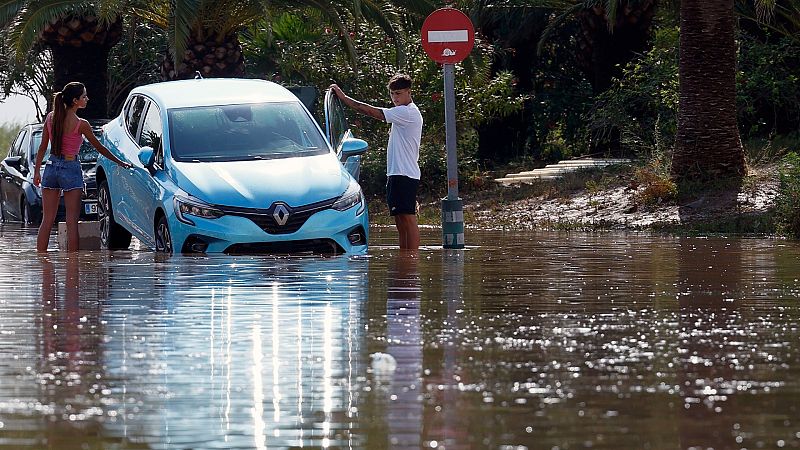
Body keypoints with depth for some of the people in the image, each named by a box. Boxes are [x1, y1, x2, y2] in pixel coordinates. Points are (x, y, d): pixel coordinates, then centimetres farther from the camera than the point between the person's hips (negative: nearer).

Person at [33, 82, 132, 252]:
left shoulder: (51, 117, 2)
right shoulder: (81, 124, -12)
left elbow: (43, 147, 6)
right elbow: (99, 148, -2)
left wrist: (37, 171, 14)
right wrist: (121, 163, 10)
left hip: (51, 167, 5)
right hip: (70, 169, -5)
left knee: (47, 221, 9)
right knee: (72, 222, 0)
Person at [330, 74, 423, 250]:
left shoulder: (408, 113, -13)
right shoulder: (403, 113, 20)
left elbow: (374, 112, -17)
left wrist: (344, 98, -13)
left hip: (405, 174, -10)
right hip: (396, 173, 10)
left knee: (407, 217, -11)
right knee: (399, 218, 10)